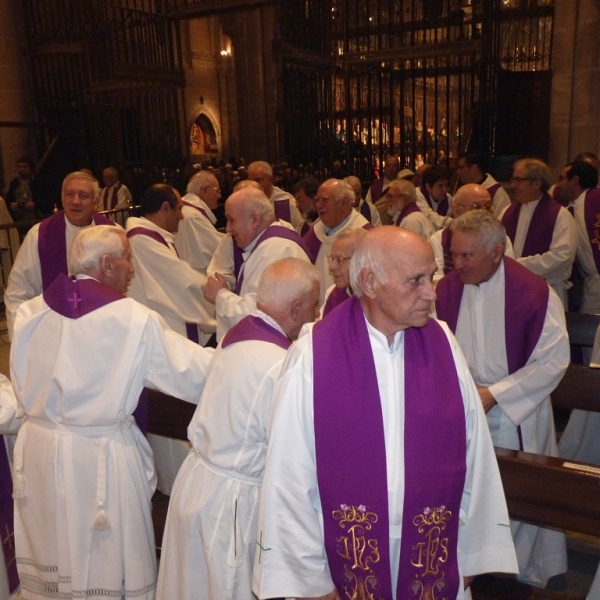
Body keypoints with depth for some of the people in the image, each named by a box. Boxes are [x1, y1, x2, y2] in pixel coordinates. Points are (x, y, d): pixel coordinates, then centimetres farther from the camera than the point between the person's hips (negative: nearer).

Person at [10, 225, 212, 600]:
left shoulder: (32, 310, -2)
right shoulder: (136, 319, -16)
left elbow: (21, 386, 8)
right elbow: (194, 372, -11)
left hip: (38, 447, 5)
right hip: (101, 456, -5)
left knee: (48, 555, 23)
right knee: (106, 562, 14)